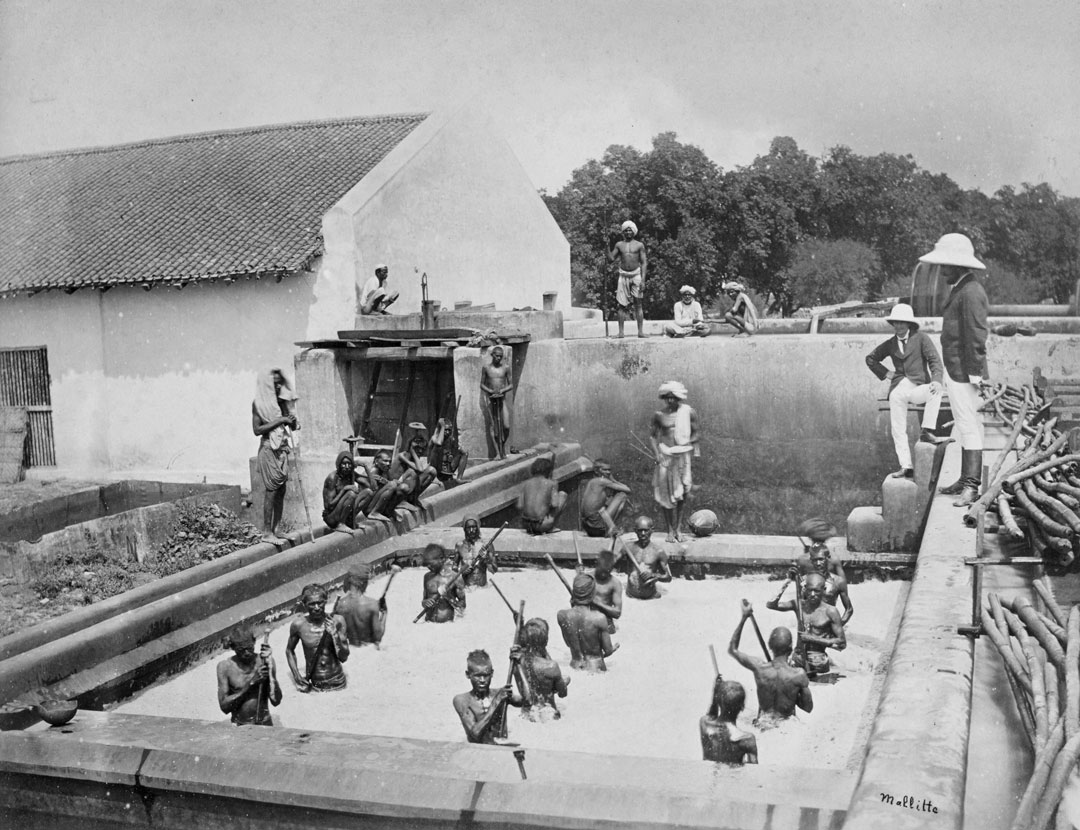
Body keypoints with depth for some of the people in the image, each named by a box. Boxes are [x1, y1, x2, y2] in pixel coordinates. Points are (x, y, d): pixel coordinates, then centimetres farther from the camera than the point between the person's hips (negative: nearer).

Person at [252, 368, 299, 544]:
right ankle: (266, 532, -2)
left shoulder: (281, 401, 11)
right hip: (268, 449, -6)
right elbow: (257, 429, -12)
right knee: (271, 490, -7)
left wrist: (293, 424, -5)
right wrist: (279, 421, -16)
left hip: (282, 449, 6)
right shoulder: (259, 403, -7)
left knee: (281, 490, 6)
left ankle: (274, 530, 11)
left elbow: (289, 424, 18)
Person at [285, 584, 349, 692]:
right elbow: (289, 650, 8)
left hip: (337, 683, 0)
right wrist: (296, 676, -2)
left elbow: (343, 658, -7)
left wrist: (335, 634, -21)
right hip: (313, 686, 0)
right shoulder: (299, 624, -10)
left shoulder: (336, 621, -10)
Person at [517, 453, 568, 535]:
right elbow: (555, 505, -14)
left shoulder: (525, 484, 5)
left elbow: (520, 507, 0)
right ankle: (550, 528, 14)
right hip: (542, 525, -4)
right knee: (563, 495, 17)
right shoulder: (551, 484, -4)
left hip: (525, 524, 4)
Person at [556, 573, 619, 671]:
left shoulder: (562, 615, -12)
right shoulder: (599, 618, -21)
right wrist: (615, 647, 16)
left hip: (574, 666, 3)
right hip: (595, 669, -3)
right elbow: (608, 651, -9)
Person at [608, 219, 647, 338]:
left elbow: (644, 263, 2)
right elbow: (611, 259, 5)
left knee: (638, 304, -2)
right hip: (623, 276, 1)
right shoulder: (619, 245, 9)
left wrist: (643, 280, -7)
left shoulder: (639, 245, 5)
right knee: (622, 305, -1)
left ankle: (640, 331, -2)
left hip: (636, 275, -1)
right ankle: (620, 332, 0)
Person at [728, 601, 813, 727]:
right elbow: (808, 707, -9)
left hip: (762, 725, 2)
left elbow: (732, 649, -3)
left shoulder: (759, 668, -20)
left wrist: (744, 618, -8)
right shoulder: (799, 675, -24)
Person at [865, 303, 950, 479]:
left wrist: (936, 380, -23)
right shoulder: (890, 344, 15)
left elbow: (935, 361, -5)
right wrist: (884, 373, 13)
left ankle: (927, 432, -32)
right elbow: (870, 358, 28)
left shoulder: (921, 338, 4)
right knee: (898, 431, -8)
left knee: (936, 392, -36)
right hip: (899, 387, 3)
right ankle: (906, 467, -5)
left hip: (920, 388, -3)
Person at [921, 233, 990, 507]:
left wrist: (975, 374, -21)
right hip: (956, 372, 10)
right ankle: (966, 479, 23)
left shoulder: (971, 293, -15)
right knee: (964, 428, 15)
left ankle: (972, 487, -8)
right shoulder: (959, 290, 17)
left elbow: (977, 336, -20)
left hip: (965, 374, -10)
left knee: (969, 428, -9)